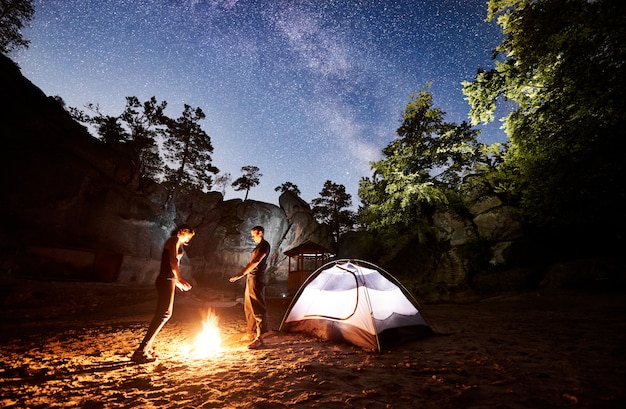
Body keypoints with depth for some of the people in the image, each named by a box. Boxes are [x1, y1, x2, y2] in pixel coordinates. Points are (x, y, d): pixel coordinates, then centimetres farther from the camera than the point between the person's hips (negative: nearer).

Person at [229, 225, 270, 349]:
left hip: (256, 279, -10)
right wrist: (244, 274, 19)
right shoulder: (259, 246, 19)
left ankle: (259, 339, -2)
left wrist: (241, 274, -29)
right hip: (251, 279, 10)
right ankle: (254, 334, 26)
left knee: (258, 309, -7)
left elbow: (255, 262, -23)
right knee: (249, 308, 15)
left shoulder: (264, 245, -11)